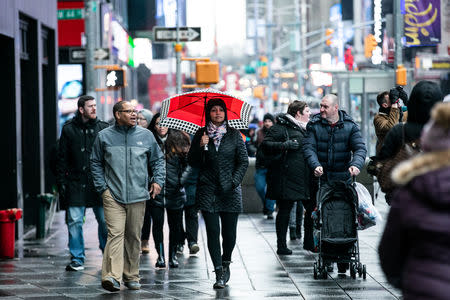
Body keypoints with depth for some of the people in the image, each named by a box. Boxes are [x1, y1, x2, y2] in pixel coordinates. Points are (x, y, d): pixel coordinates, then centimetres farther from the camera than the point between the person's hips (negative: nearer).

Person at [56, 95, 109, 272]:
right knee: (74, 221, -2)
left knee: (105, 221, 1)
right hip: (76, 183, 0)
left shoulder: (103, 128, 7)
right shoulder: (69, 129, 5)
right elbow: (62, 158, 6)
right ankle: (77, 259, 7)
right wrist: (61, 182, 0)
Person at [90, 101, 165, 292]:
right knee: (115, 233, -15)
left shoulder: (146, 136, 11)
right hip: (113, 196, -3)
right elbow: (96, 163, 11)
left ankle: (131, 276, 18)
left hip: (138, 195, 3)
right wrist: (102, 187, 1)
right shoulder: (104, 136, 6)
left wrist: (158, 180, 4)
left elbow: (158, 160, 19)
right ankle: (112, 276, -24)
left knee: (134, 236, 8)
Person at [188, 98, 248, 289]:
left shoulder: (234, 135, 6)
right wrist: (200, 146, -10)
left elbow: (243, 161, 6)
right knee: (212, 231, -7)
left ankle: (225, 264, 26)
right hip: (208, 189, 0)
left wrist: (235, 181, -6)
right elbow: (193, 163, 5)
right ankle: (219, 273, -3)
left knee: (229, 232, 1)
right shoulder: (201, 135, 7)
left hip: (230, 190, 0)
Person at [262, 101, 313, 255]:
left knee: (312, 207, 5)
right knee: (285, 209, -3)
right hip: (288, 177, -8)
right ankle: (281, 245, 3)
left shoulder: (307, 128, 20)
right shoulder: (281, 127, -5)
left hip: (305, 177, 8)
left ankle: (308, 242, 18)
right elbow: (266, 145, -13)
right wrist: (284, 145, -24)